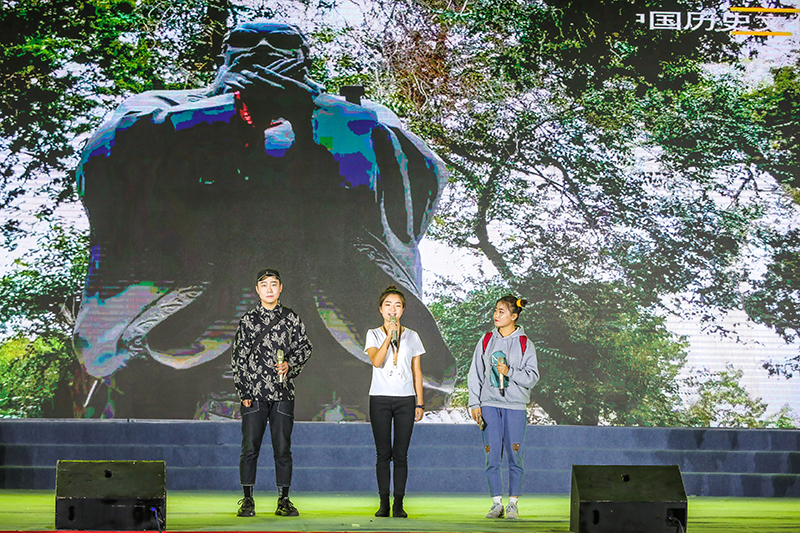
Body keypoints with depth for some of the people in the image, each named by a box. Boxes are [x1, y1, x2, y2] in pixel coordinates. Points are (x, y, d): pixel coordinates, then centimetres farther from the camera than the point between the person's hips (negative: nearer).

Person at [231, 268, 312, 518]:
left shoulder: (291, 318, 7)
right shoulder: (248, 320, 5)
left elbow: (305, 347, 10)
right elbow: (238, 358, 4)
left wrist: (290, 364, -9)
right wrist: (243, 391, -2)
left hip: (283, 393, 1)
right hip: (254, 393, -1)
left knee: (283, 448, 2)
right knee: (250, 448, -2)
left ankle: (284, 501, 9)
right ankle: (247, 501, 6)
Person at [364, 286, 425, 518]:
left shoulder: (411, 336, 10)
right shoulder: (374, 334, 5)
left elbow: (417, 372, 11)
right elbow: (376, 361, -13)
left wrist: (419, 403, 7)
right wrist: (389, 335, -19)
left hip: (405, 399, 1)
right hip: (380, 398, -1)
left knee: (400, 454, -2)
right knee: (383, 453, 0)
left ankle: (398, 503, 2)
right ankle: (384, 503, 5)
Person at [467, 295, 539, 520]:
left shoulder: (525, 344, 3)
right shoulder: (486, 341, 9)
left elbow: (532, 376, 0)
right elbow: (475, 373, 10)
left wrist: (510, 372, -15)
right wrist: (475, 403, 3)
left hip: (515, 406, -2)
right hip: (490, 404, 2)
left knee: (515, 456, -1)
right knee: (492, 456, -1)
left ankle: (513, 503, 8)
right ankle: (497, 503, 7)